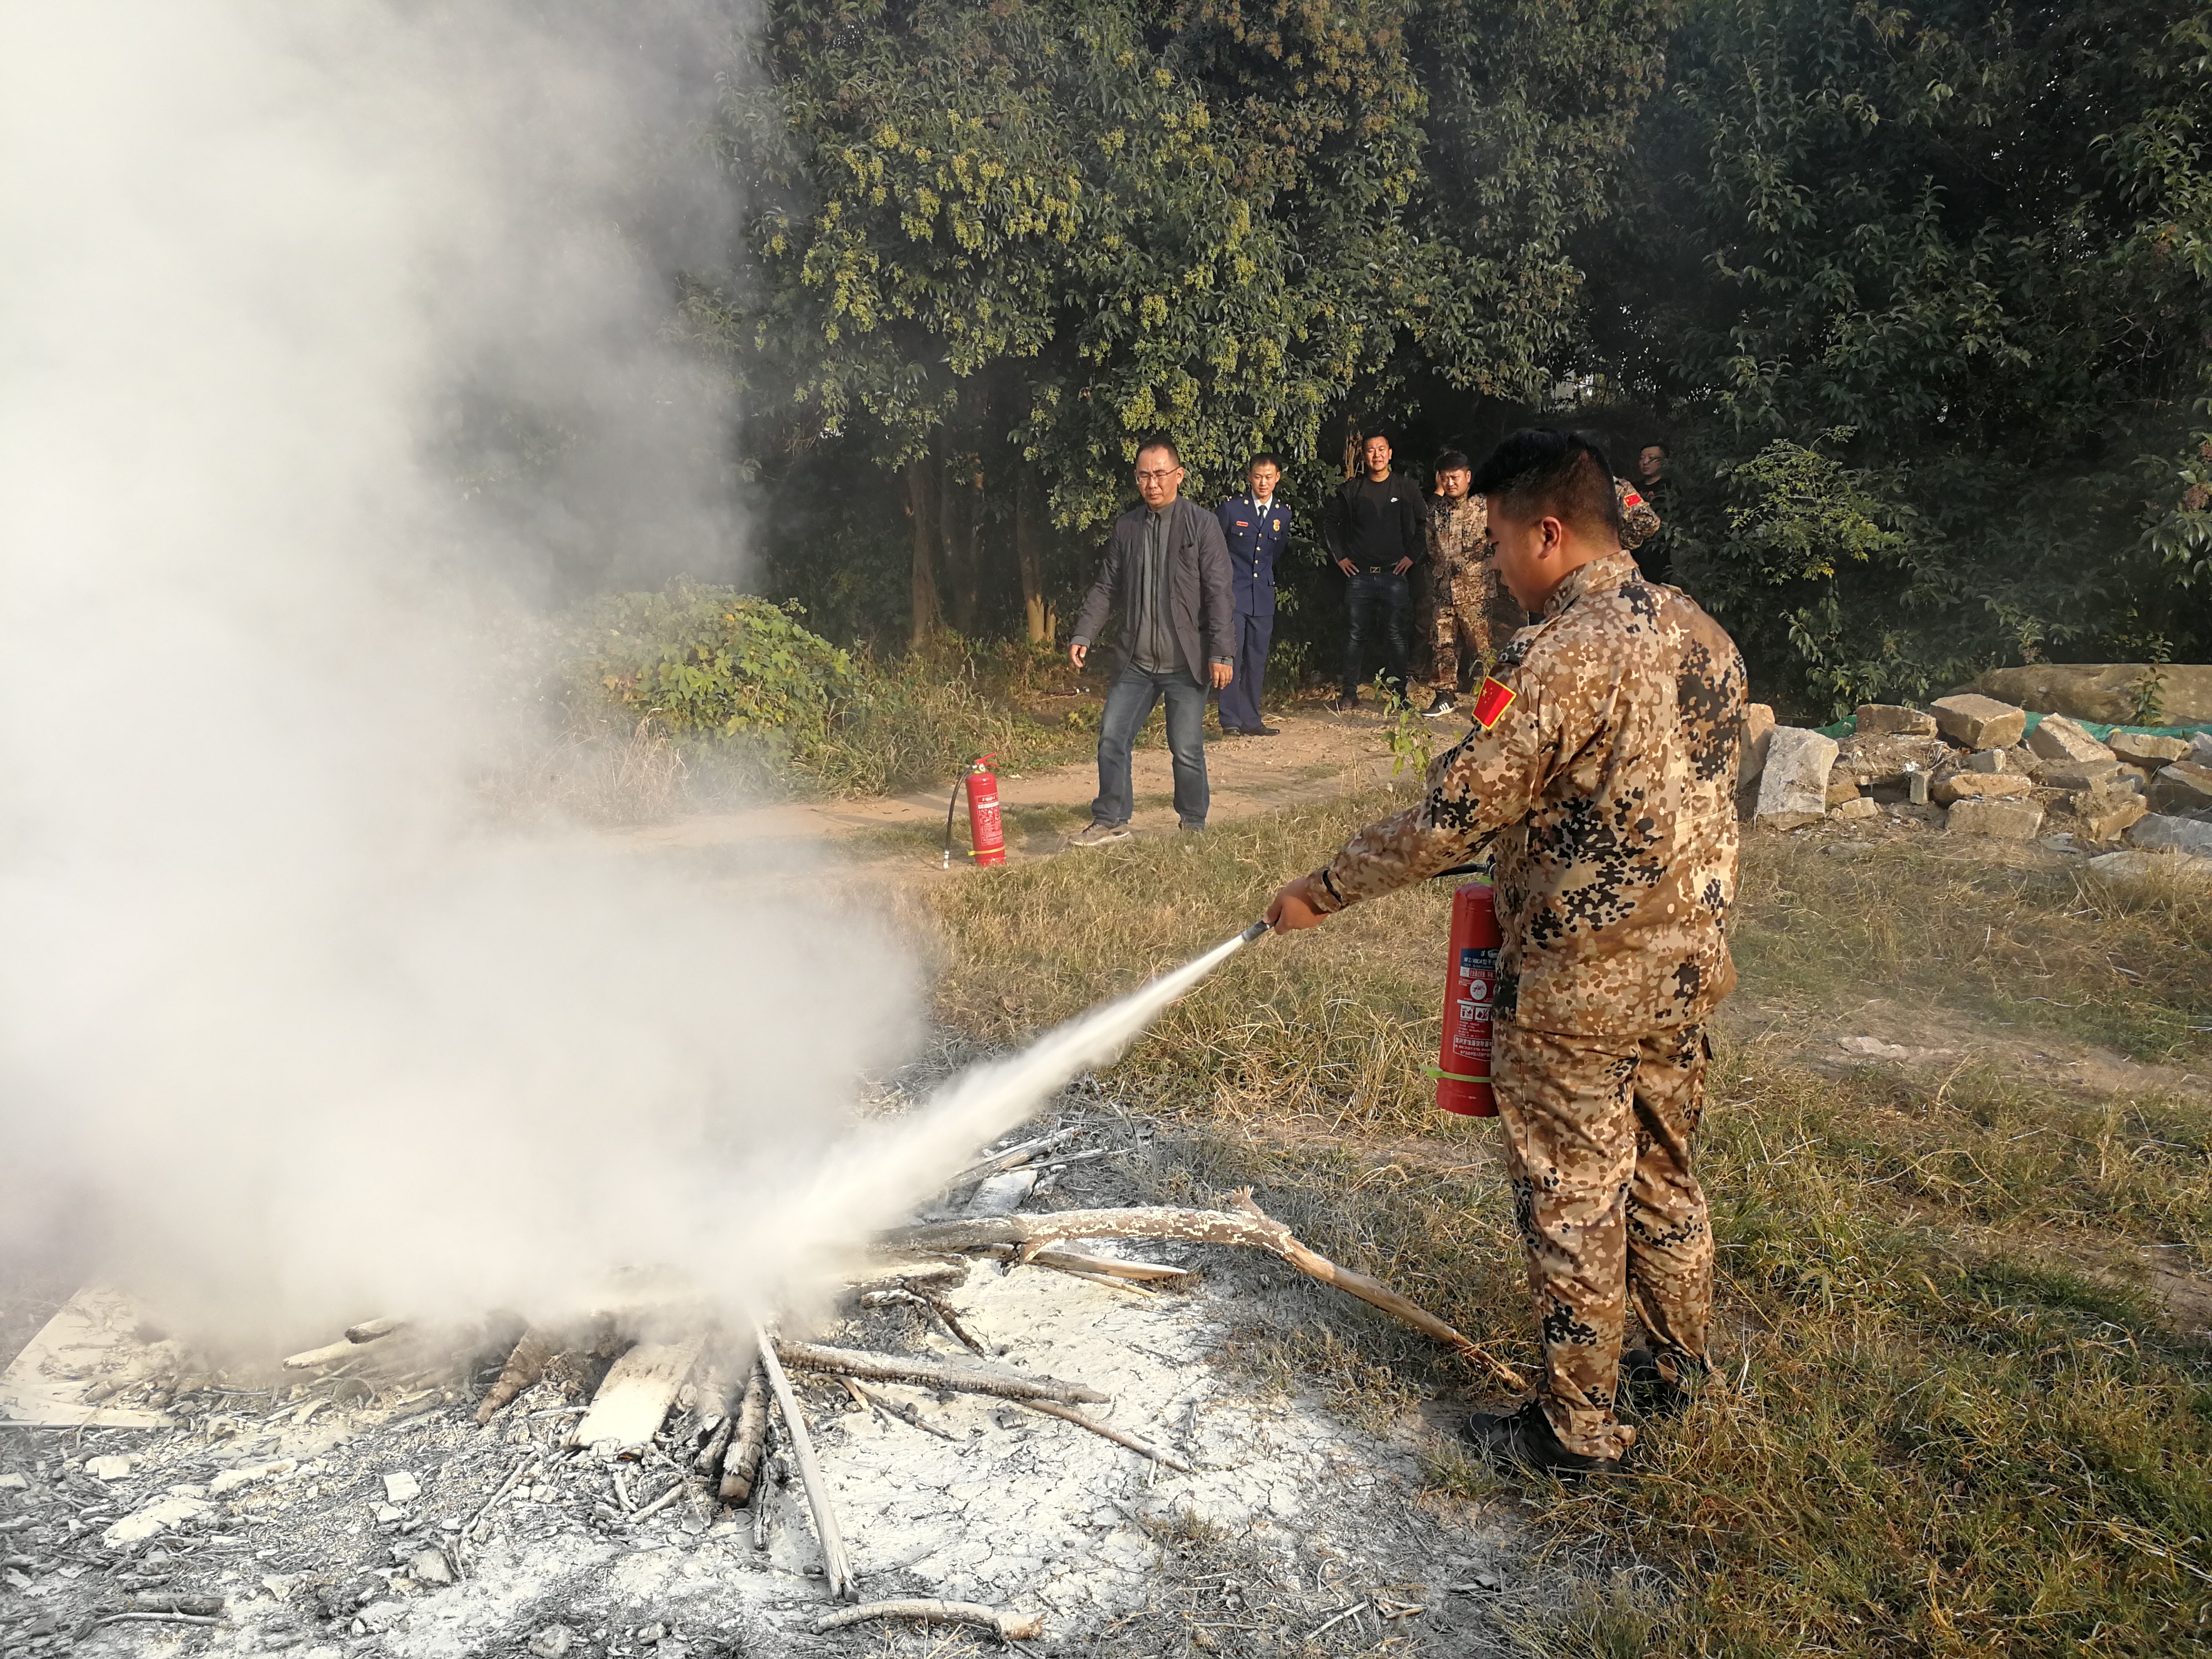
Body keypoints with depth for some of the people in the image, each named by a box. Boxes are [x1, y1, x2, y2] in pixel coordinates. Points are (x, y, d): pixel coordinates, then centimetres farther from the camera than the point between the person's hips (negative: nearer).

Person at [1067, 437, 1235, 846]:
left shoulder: (1202, 523, -5)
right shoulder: (1126, 526, 8)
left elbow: (1219, 593, -9)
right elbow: (1105, 587, 12)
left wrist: (1222, 652, -14)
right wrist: (1083, 635, 1)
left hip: (1186, 663, -4)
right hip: (1136, 662, 4)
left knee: (1187, 750, 1)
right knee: (1112, 737, 2)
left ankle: (1194, 827, 19)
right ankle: (1111, 822, 15)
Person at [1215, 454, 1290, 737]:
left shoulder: (1283, 514, 9)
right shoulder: (1231, 507, -3)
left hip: (1263, 597, 4)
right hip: (1233, 594, -4)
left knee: (1257, 660, 6)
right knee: (1231, 655, -10)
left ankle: (1250, 721, 13)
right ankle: (1231, 720, -7)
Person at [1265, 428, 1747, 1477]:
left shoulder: (1562, 657, -23)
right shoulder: (1703, 635, 4)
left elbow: (1454, 814, -22)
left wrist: (1324, 891, -10)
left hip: (1573, 994, -8)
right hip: (1686, 967, 9)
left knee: (1572, 1204, 7)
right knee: (1663, 1173, 24)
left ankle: (1579, 1427, 22)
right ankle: (1677, 1364, 42)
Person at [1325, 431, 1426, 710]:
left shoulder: (1405, 488, 5)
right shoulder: (1350, 490, 7)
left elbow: (1426, 525, 10)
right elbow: (1330, 524, 15)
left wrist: (1413, 556, 2)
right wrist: (1340, 557, 8)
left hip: (1394, 574, -1)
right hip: (1359, 574, 1)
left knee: (1395, 634, -2)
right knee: (1357, 634, 1)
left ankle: (1398, 691, 5)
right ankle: (1350, 692, 7)